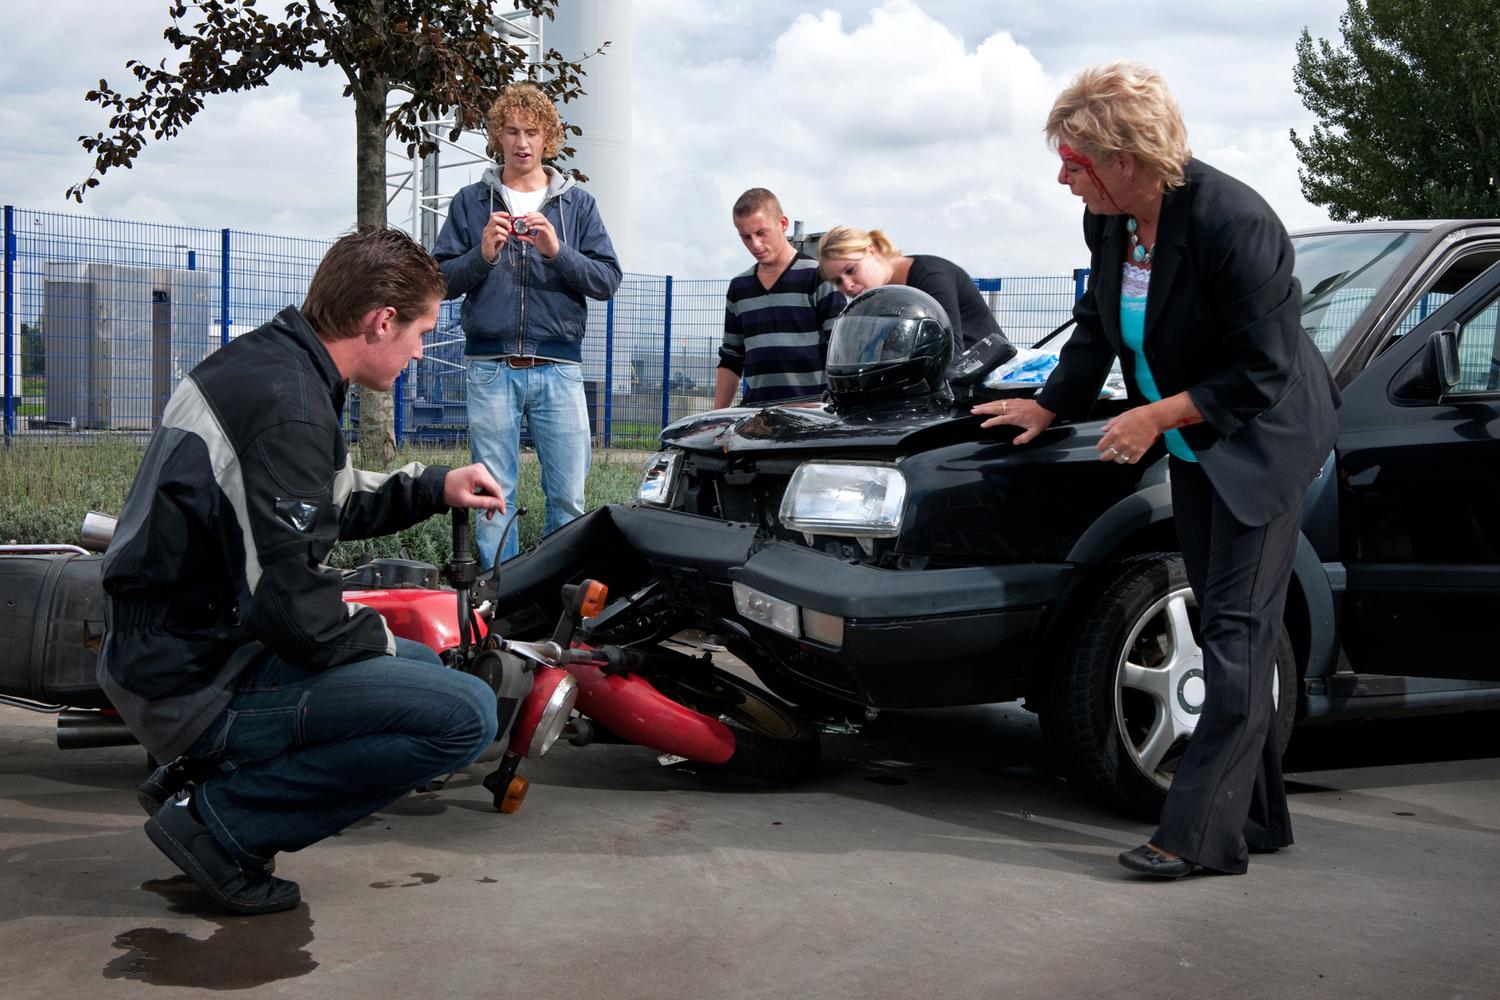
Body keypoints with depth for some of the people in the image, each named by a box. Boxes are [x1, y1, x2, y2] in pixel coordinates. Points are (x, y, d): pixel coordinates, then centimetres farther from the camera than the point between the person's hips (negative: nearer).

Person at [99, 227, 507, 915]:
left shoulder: (259, 360, 9)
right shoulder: (287, 408, -23)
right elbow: (289, 604, -26)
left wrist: (432, 488, 17)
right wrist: (381, 642, -7)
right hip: (196, 686, -10)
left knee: (425, 666, 24)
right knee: (465, 714, -20)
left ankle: (211, 782, 12)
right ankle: (222, 818, -9)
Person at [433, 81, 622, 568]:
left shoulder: (577, 203, 12)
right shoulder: (471, 201, 12)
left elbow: (608, 279, 4)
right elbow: (440, 281, 7)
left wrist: (558, 252, -12)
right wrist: (482, 255, -11)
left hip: (559, 368, 0)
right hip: (490, 367, 0)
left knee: (568, 496, -3)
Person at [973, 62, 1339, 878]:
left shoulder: (1233, 223, -27)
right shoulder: (1108, 223, -3)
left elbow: (1261, 373, -24)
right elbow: (1097, 327, 15)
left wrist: (1158, 415, -22)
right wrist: (1048, 406, 12)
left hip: (1262, 443, -8)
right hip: (1193, 450, 8)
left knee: (1238, 632, -10)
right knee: (1228, 629, 12)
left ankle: (1201, 832, -10)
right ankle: (1258, 817, 22)